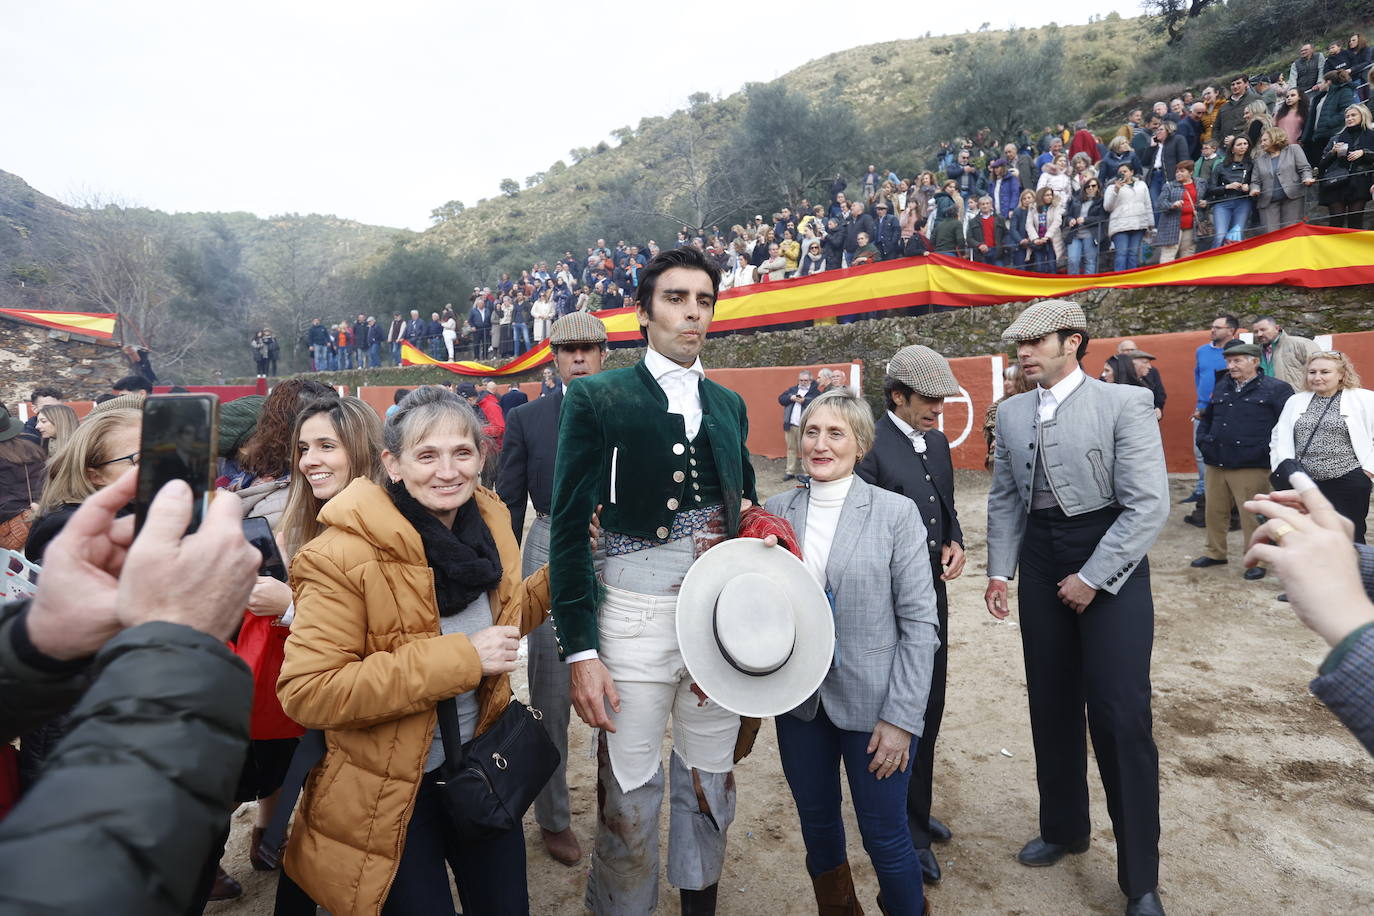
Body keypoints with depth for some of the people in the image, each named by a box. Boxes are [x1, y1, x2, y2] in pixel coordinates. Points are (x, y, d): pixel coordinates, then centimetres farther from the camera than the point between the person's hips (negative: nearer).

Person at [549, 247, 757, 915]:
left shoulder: (730, 404, 12)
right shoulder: (598, 398, -4)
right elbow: (568, 528, -6)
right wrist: (580, 650, -11)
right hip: (636, 616, -4)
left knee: (711, 784, 18)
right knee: (630, 794, 6)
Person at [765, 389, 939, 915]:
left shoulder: (895, 513, -9)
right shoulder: (776, 511, 0)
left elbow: (919, 624, -9)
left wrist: (900, 718, -11)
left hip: (871, 703, -3)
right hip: (798, 701, 3)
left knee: (885, 838, 9)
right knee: (817, 827, 19)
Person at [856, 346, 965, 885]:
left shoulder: (937, 442, 9)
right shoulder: (871, 449, -17)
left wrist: (955, 544, -1)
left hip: (933, 597, 8)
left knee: (929, 710, 20)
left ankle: (917, 814, 40)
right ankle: (908, 835, 25)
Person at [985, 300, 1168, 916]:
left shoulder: (1125, 403, -10)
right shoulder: (1011, 412, 6)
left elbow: (1149, 504, -14)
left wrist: (1092, 578, -15)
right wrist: (999, 570, 3)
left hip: (1110, 566, -5)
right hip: (1040, 563, 5)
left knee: (1120, 717, -2)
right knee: (1050, 705, 13)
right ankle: (1063, 829, 34)